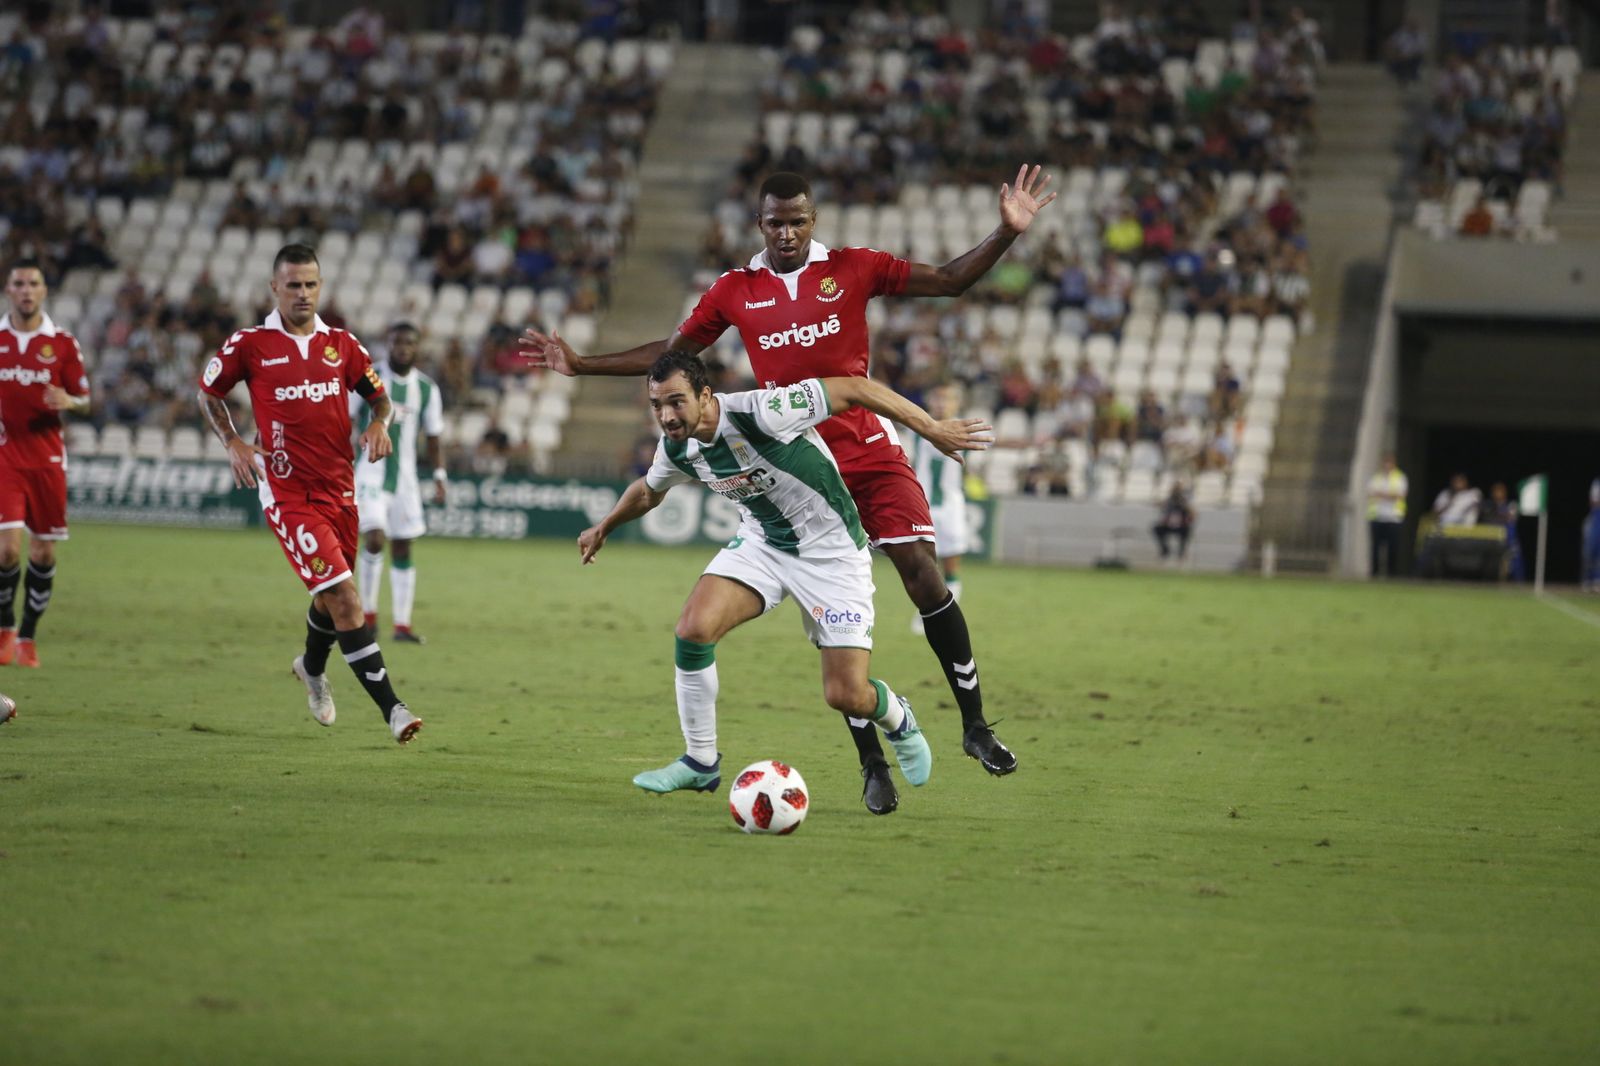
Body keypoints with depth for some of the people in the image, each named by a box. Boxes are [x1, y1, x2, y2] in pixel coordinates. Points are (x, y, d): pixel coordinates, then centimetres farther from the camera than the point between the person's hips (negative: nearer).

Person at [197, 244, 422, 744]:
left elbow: (379, 397, 15)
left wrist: (379, 423, -8)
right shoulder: (249, 345, -3)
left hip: (339, 488, 5)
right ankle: (391, 707, -17)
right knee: (344, 597, -15)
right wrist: (234, 444, -2)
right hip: (288, 492, -5)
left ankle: (312, 667, 51)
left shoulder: (341, 344, 7)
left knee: (334, 597, 18)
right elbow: (208, 392, 11)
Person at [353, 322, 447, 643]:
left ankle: (402, 625, 7)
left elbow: (433, 439, 9)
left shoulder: (427, 389, 3)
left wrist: (440, 478, 0)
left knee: (402, 551, 4)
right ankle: (368, 613, -1)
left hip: (405, 478, 3)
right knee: (374, 541, -17)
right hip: (370, 472, -3)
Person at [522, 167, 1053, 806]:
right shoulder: (735, 292, 7)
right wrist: (579, 365, 12)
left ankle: (974, 725, -1)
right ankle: (871, 758, 5)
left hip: (870, 453, -1)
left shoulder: (852, 269, 2)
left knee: (924, 576, -12)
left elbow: (948, 282, 5)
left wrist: (1006, 234, -9)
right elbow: (671, 353, 16)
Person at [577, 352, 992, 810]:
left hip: (831, 550, -5)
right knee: (694, 627, -20)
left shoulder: (760, 413, -31)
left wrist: (933, 429, -24)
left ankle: (897, 720, 31)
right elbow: (649, 490, 18)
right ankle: (700, 763, -2)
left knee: (846, 696, -8)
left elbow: (853, 388, -25)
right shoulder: (676, 448, -8)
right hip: (761, 543, 5)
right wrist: (604, 527, 32)